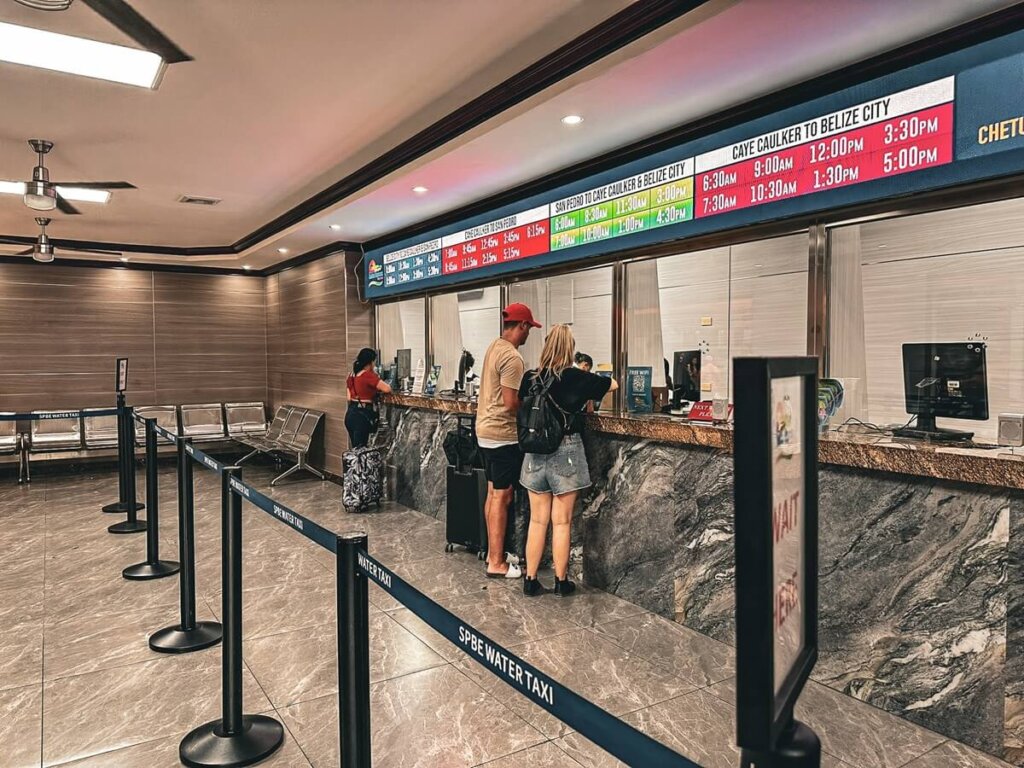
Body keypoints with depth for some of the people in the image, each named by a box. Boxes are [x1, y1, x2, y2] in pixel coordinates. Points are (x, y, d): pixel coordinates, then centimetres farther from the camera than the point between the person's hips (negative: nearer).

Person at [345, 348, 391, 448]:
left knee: (355, 448, 15)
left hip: (350, 413, 8)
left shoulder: (352, 375, 10)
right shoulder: (369, 375, -14)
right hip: (362, 415, -8)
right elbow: (387, 389, -18)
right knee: (360, 449, -5)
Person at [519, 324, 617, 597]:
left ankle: (530, 580, 17)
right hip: (565, 453, -3)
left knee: (537, 520, 11)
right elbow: (613, 384, 5)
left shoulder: (530, 378, -1)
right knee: (561, 523, 6)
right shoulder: (576, 378, -9)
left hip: (536, 453, 3)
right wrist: (589, 390, 24)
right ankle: (561, 582, 18)